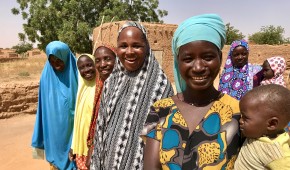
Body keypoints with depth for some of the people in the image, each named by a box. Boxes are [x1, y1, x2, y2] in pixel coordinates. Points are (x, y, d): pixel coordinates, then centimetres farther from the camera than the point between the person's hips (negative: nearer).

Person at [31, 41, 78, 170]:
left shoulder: (76, 73, -11)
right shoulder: (46, 76, -2)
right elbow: (43, 106, 4)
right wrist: (40, 136, 7)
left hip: (72, 128, -2)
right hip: (53, 129, 3)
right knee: (56, 157, 15)